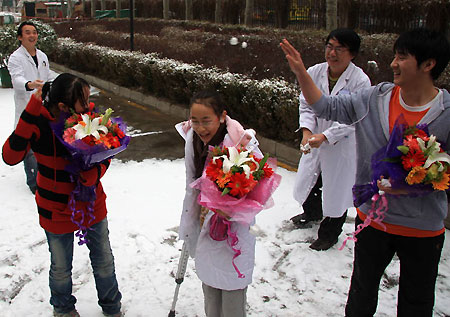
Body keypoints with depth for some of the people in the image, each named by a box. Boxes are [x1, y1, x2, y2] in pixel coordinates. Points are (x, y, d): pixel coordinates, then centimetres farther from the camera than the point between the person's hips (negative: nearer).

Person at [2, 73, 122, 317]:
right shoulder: (40, 122, -21)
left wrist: (94, 173, -27)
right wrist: (31, 112, -39)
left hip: (93, 205, 3)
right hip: (57, 210, -2)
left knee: (104, 261, 18)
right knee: (61, 268, 18)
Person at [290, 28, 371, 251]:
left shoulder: (360, 81, -18)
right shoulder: (314, 72, -7)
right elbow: (306, 104, -2)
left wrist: (324, 137, -27)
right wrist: (307, 131, -18)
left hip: (343, 145, -4)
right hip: (314, 141, 5)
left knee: (337, 189, 9)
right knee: (306, 180, 21)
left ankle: (329, 233, 33)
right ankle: (312, 213, 54)